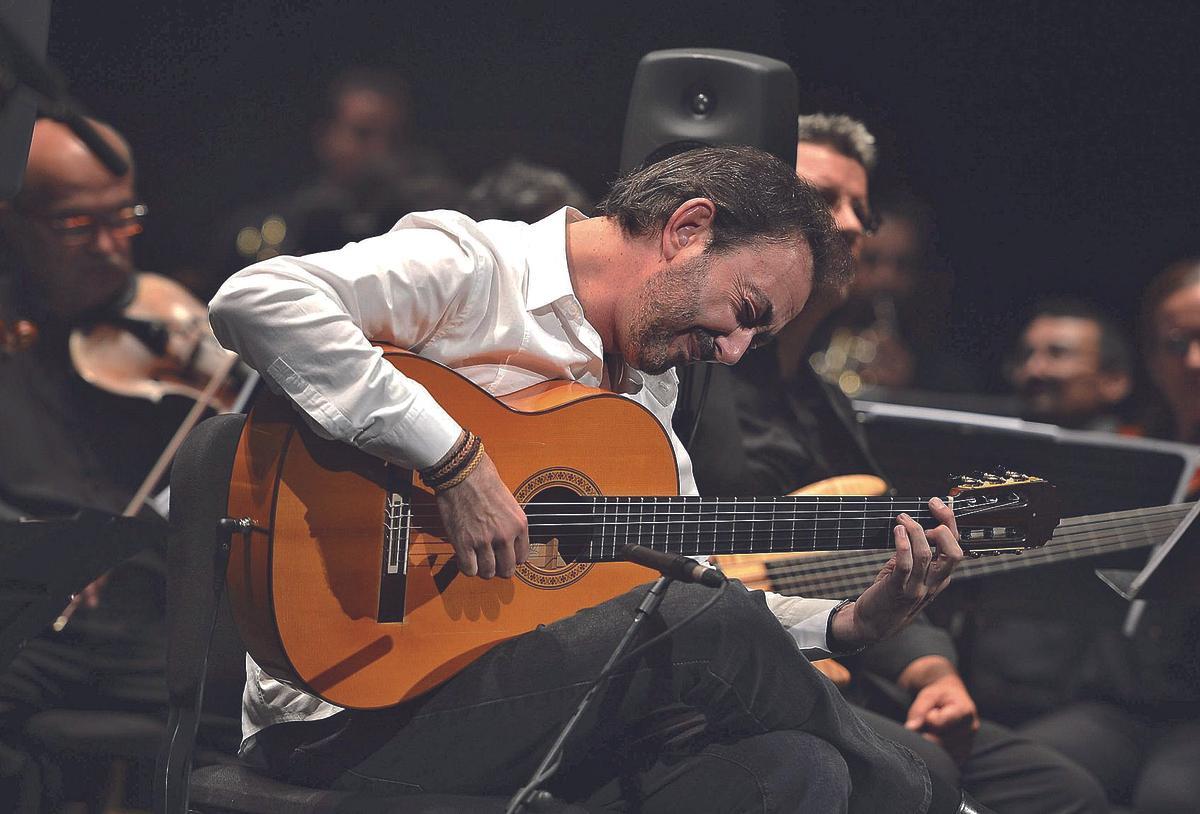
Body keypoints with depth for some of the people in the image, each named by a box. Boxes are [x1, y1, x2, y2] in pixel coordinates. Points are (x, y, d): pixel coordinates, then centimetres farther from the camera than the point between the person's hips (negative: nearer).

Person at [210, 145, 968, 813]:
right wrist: (454, 456, -26)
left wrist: (852, 623, 4)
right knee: (712, 631, -23)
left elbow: (685, 589, 20)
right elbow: (258, 298, -24)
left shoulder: (647, 395, 19)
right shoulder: (468, 268, -7)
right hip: (349, 718, -7)